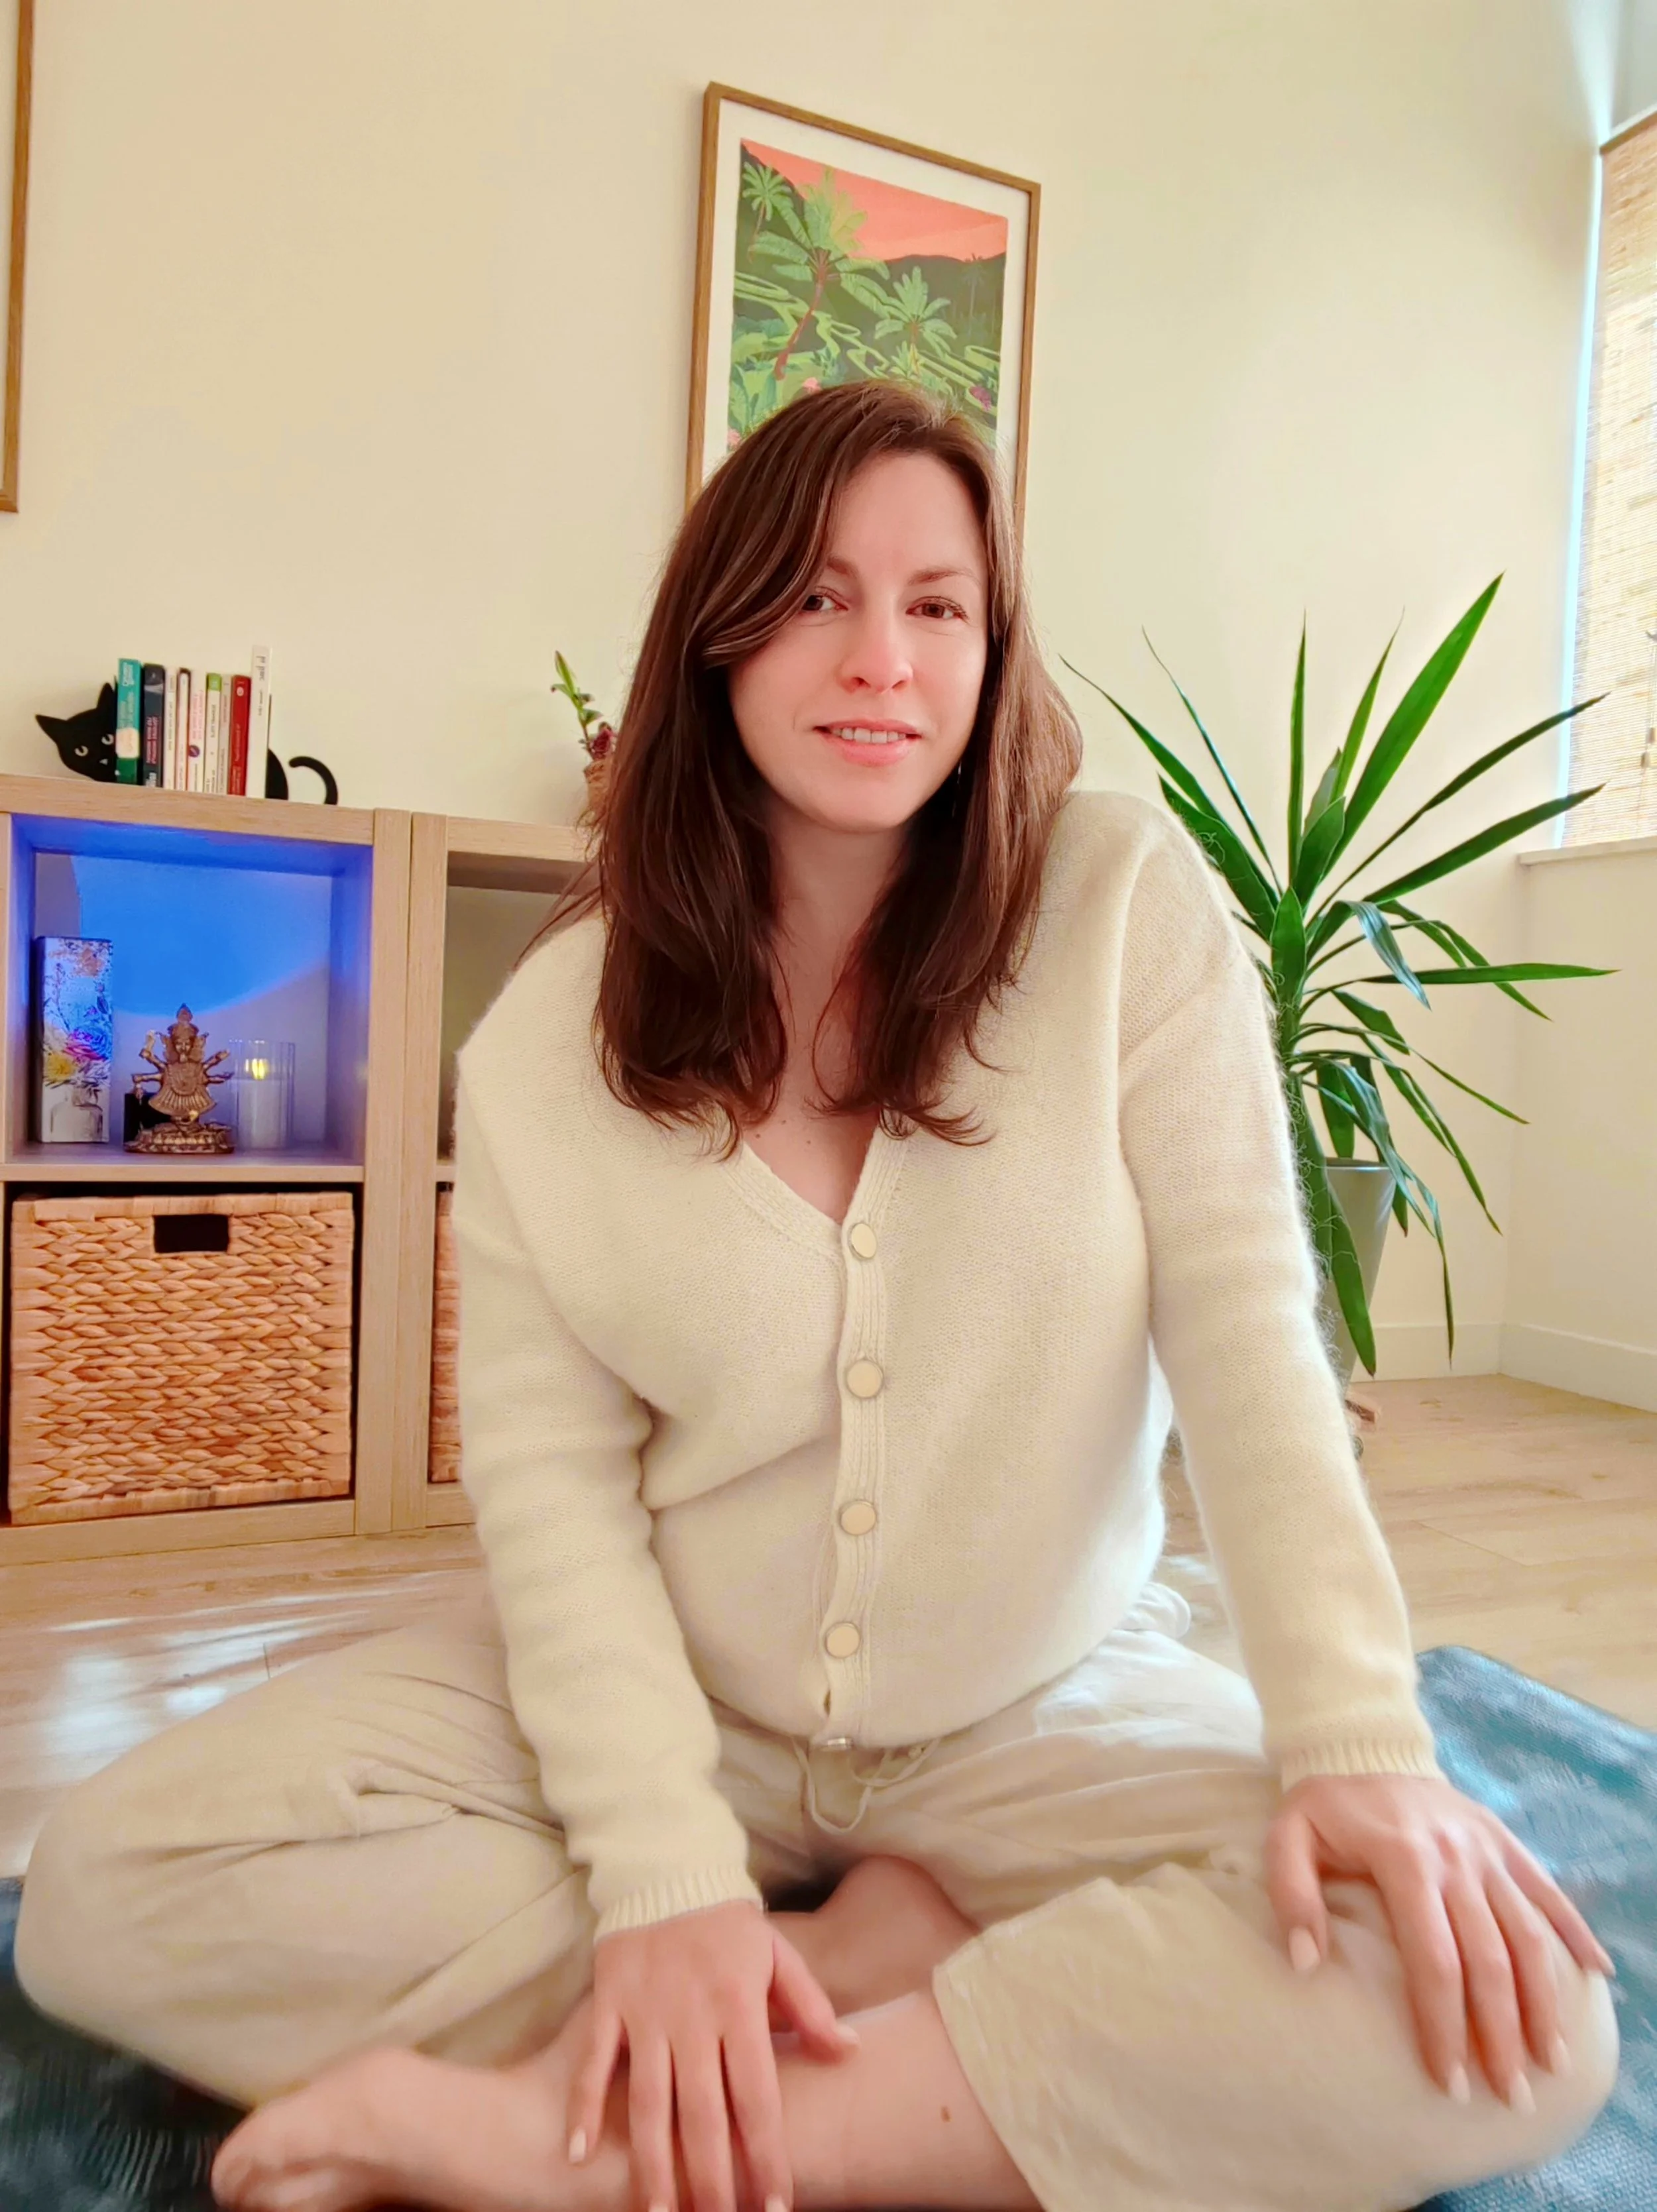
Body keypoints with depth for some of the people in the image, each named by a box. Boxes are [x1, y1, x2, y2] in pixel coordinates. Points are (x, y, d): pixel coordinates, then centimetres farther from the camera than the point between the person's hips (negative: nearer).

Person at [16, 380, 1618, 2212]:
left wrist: (1357, 1743, -22)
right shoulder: (553, 1030, -7)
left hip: (1047, 1708, 0)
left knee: (1510, 2029, -24)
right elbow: (548, 1472, -10)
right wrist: (668, 1868, -21)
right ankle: (900, 1935, -9)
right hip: (669, 1690, 1)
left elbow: (1244, 1330, -11)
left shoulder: (1130, 906, -9)